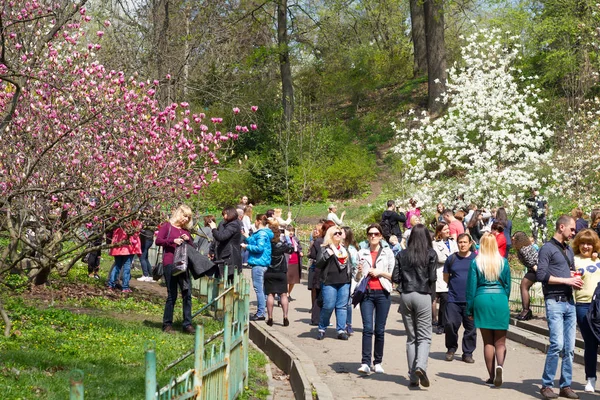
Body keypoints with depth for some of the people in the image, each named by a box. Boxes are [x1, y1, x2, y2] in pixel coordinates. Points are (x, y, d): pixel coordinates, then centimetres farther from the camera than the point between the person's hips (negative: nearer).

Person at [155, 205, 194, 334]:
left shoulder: (185, 230, 20)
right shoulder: (167, 226, 4)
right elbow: (158, 241, -7)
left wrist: (188, 240, 1)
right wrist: (173, 241, -17)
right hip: (170, 264, -6)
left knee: (187, 294, -1)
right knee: (172, 295, -4)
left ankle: (187, 324, 4)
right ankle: (167, 325, 6)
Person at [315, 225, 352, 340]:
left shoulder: (344, 248, 19)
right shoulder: (325, 248, 0)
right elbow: (318, 264, -9)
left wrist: (350, 277, 19)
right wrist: (327, 254, -21)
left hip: (344, 282, 5)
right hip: (329, 282, -5)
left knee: (342, 306, 3)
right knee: (328, 306, -6)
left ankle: (341, 330, 6)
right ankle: (322, 329, 10)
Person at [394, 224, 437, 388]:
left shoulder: (402, 254, 5)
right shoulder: (431, 254, -2)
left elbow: (395, 278, 3)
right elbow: (432, 278, -7)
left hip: (405, 295, 3)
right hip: (423, 296, -3)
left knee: (411, 337, 11)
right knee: (424, 336, 0)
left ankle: (413, 377, 9)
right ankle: (420, 366, -25)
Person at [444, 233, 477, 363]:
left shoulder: (476, 259, 4)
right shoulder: (451, 258, 8)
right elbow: (445, 277, 18)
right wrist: (455, 285, 10)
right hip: (453, 299, 0)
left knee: (470, 327, 2)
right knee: (450, 324, -8)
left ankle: (468, 353, 13)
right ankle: (451, 349, 13)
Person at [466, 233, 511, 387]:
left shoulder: (476, 262, 0)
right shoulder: (503, 262, 3)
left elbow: (471, 286, 1)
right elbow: (507, 285, 8)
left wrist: (469, 309, 7)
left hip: (482, 300, 0)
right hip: (500, 300, 0)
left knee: (487, 341, 8)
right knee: (500, 342, 5)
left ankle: (492, 377, 9)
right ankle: (499, 365, -23)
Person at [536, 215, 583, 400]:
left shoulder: (569, 250, 20)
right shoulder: (547, 248, -4)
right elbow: (541, 275, -13)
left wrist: (576, 281, 7)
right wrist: (567, 280, -12)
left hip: (569, 301, 8)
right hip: (555, 301, -7)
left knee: (569, 348, 5)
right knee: (557, 344, -14)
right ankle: (546, 385, -5)